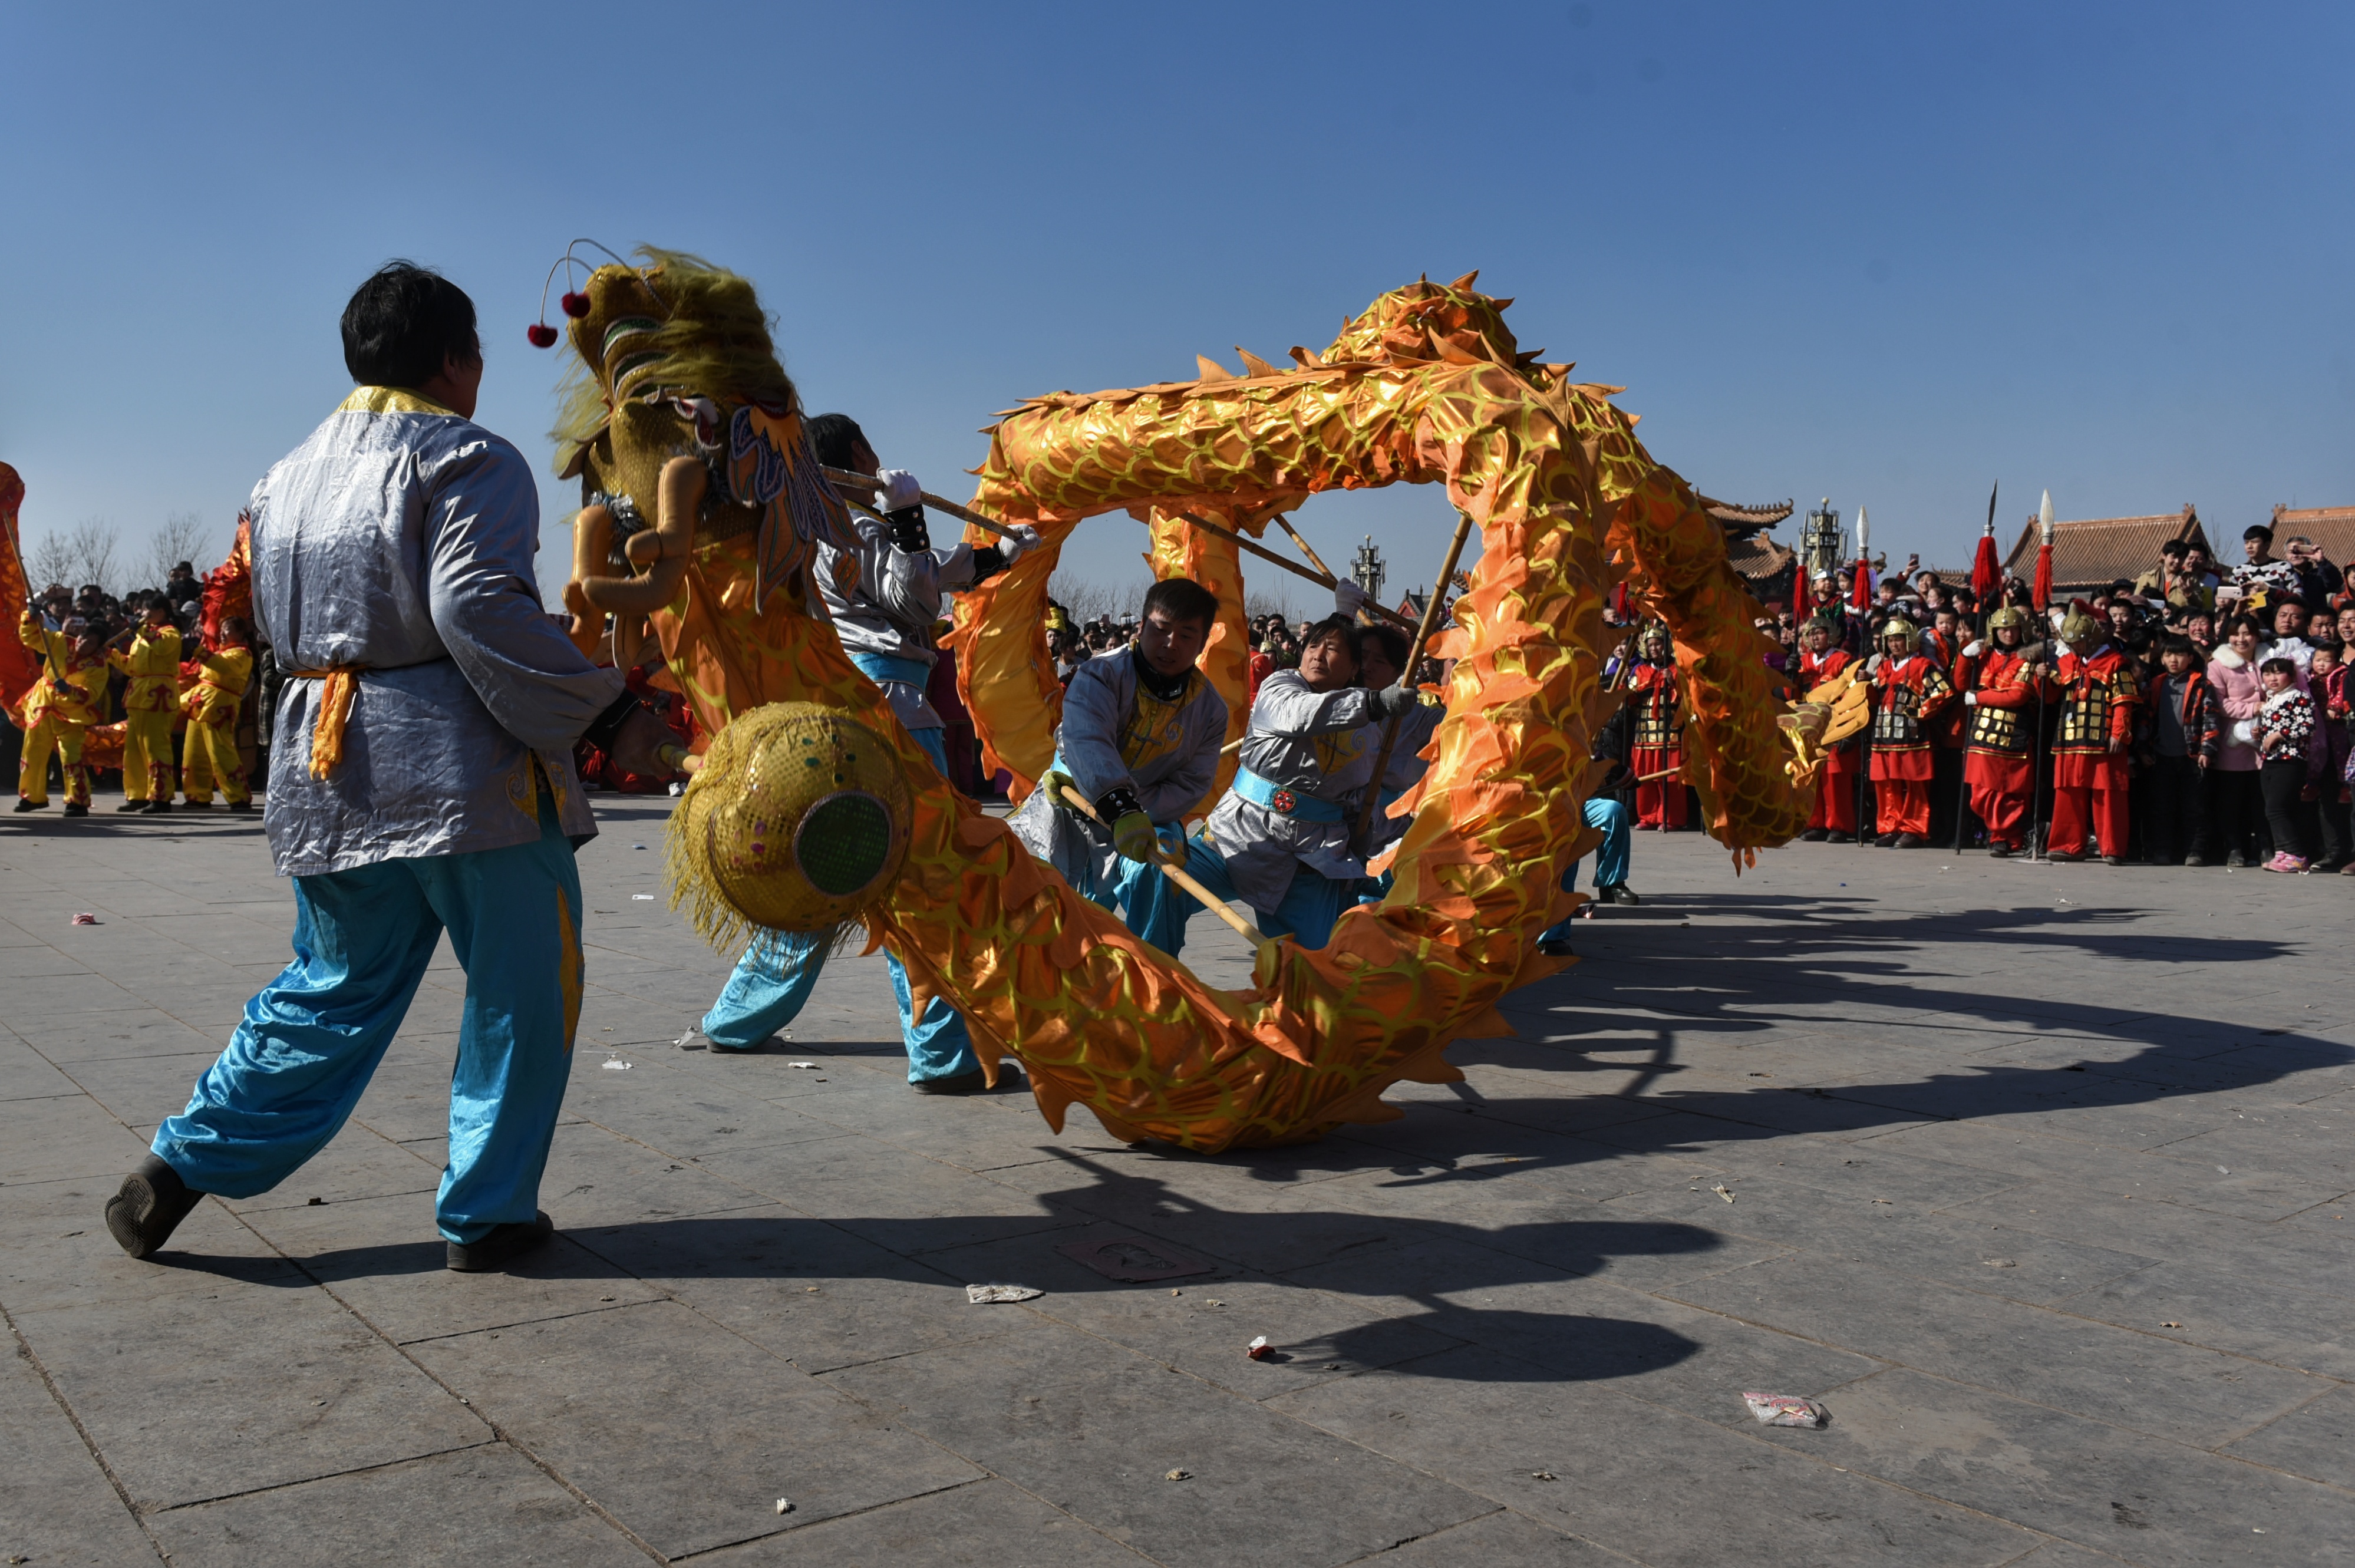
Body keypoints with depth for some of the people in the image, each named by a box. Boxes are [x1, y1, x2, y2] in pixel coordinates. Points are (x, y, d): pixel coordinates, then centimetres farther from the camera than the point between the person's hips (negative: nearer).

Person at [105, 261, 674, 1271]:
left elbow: (284, 629, 21)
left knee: (331, 992, 20)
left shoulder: (287, 478, 18)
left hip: (325, 769, 7)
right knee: (520, 990, 6)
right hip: (463, 765, -7)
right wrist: (605, 714, -17)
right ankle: (486, 1214, 11)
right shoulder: (468, 460, -7)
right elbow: (479, 610, -20)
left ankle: (185, 1165, 18)